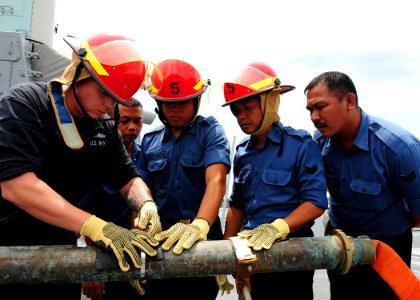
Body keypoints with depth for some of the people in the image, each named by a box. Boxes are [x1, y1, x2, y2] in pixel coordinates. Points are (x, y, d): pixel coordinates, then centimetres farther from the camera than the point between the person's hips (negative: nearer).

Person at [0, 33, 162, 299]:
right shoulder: (24, 104, -16)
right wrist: (96, 227, -35)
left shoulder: (106, 129, 2)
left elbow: (128, 179, 6)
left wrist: (147, 204, -17)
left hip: (59, 253, 5)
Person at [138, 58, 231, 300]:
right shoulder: (149, 141, 8)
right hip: (160, 236, 4)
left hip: (202, 235, -3)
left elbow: (216, 181, -21)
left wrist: (199, 225, -38)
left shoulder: (210, 131, -5)